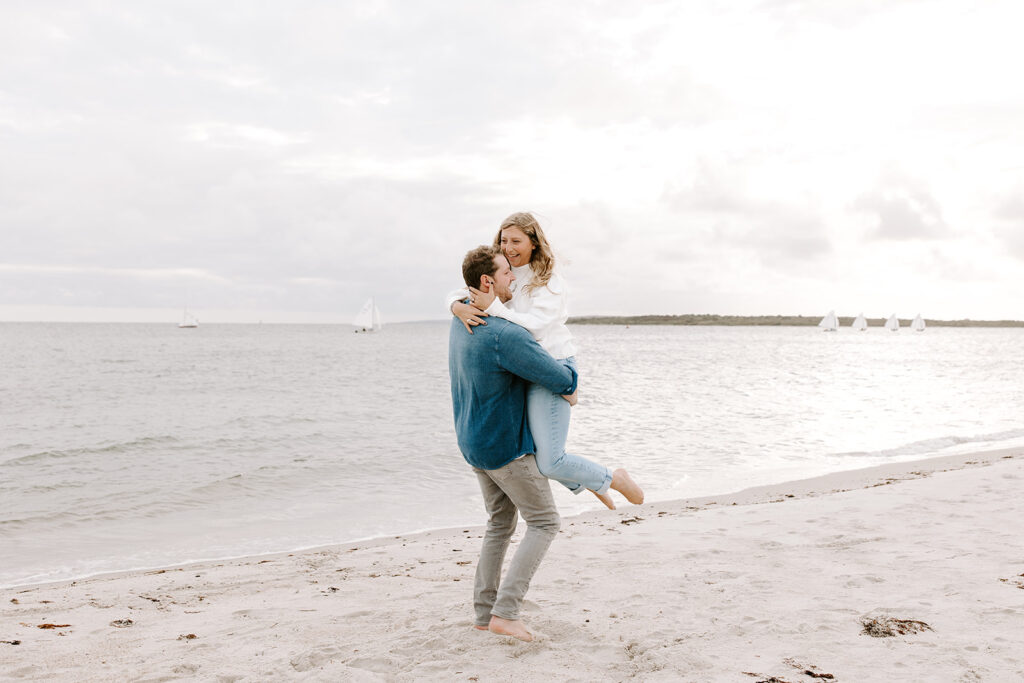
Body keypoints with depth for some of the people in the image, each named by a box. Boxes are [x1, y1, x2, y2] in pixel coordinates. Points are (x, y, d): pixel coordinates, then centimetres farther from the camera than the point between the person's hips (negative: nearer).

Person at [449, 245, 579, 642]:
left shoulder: (460, 322, 2)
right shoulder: (504, 336, -27)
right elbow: (559, 378, -25)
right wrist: (570, 389, 0)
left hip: (473, 442, 9)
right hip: (507, 447, -9)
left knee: (500, 524, 19)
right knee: (544, 523, 3)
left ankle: (484, 612, 21)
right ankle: (505, 612, -3)